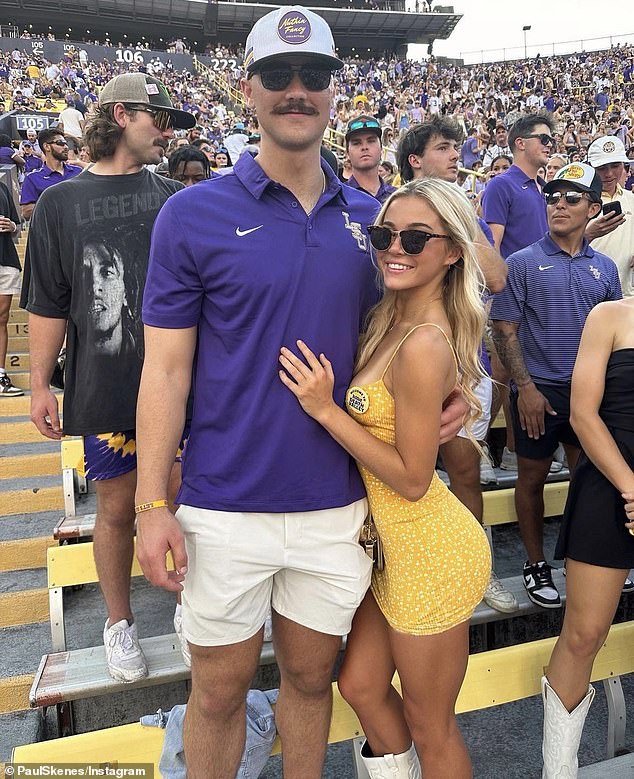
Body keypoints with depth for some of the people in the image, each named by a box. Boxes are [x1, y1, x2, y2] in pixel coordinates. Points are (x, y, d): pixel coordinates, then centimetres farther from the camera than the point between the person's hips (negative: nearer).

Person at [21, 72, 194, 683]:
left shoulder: (176, 199, 6)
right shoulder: (60, 203, 2)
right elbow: (48, 305, 2)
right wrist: (39, 384, 0)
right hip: (104, 388, -1)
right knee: (117, 510, 11)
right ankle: (119, 621, 33)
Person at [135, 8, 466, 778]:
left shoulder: (368, 217, 4)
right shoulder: (194, 213, -7)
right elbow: (166, 369, -7)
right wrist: (153, 506, -10)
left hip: (336, 504, 3)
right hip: (227, 506, -2)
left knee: (310, 676, 22)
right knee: (220, 689, 16)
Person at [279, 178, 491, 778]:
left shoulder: (422, 345, -25)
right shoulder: (392, 319, 3)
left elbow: (412, 479, -21)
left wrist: (325, 409, -23)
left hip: (429, 554, -9)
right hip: (394, 545, 9)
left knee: (429, 729, 15)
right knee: (360, 685, 23)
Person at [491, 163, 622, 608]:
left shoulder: (605, 268, 8)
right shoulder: (524, 263, -4)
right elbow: (505, 331, -7)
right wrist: (525, 387, -13)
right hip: (538, 392, -3)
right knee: (533, 479, 8)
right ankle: (536, 565, 24)